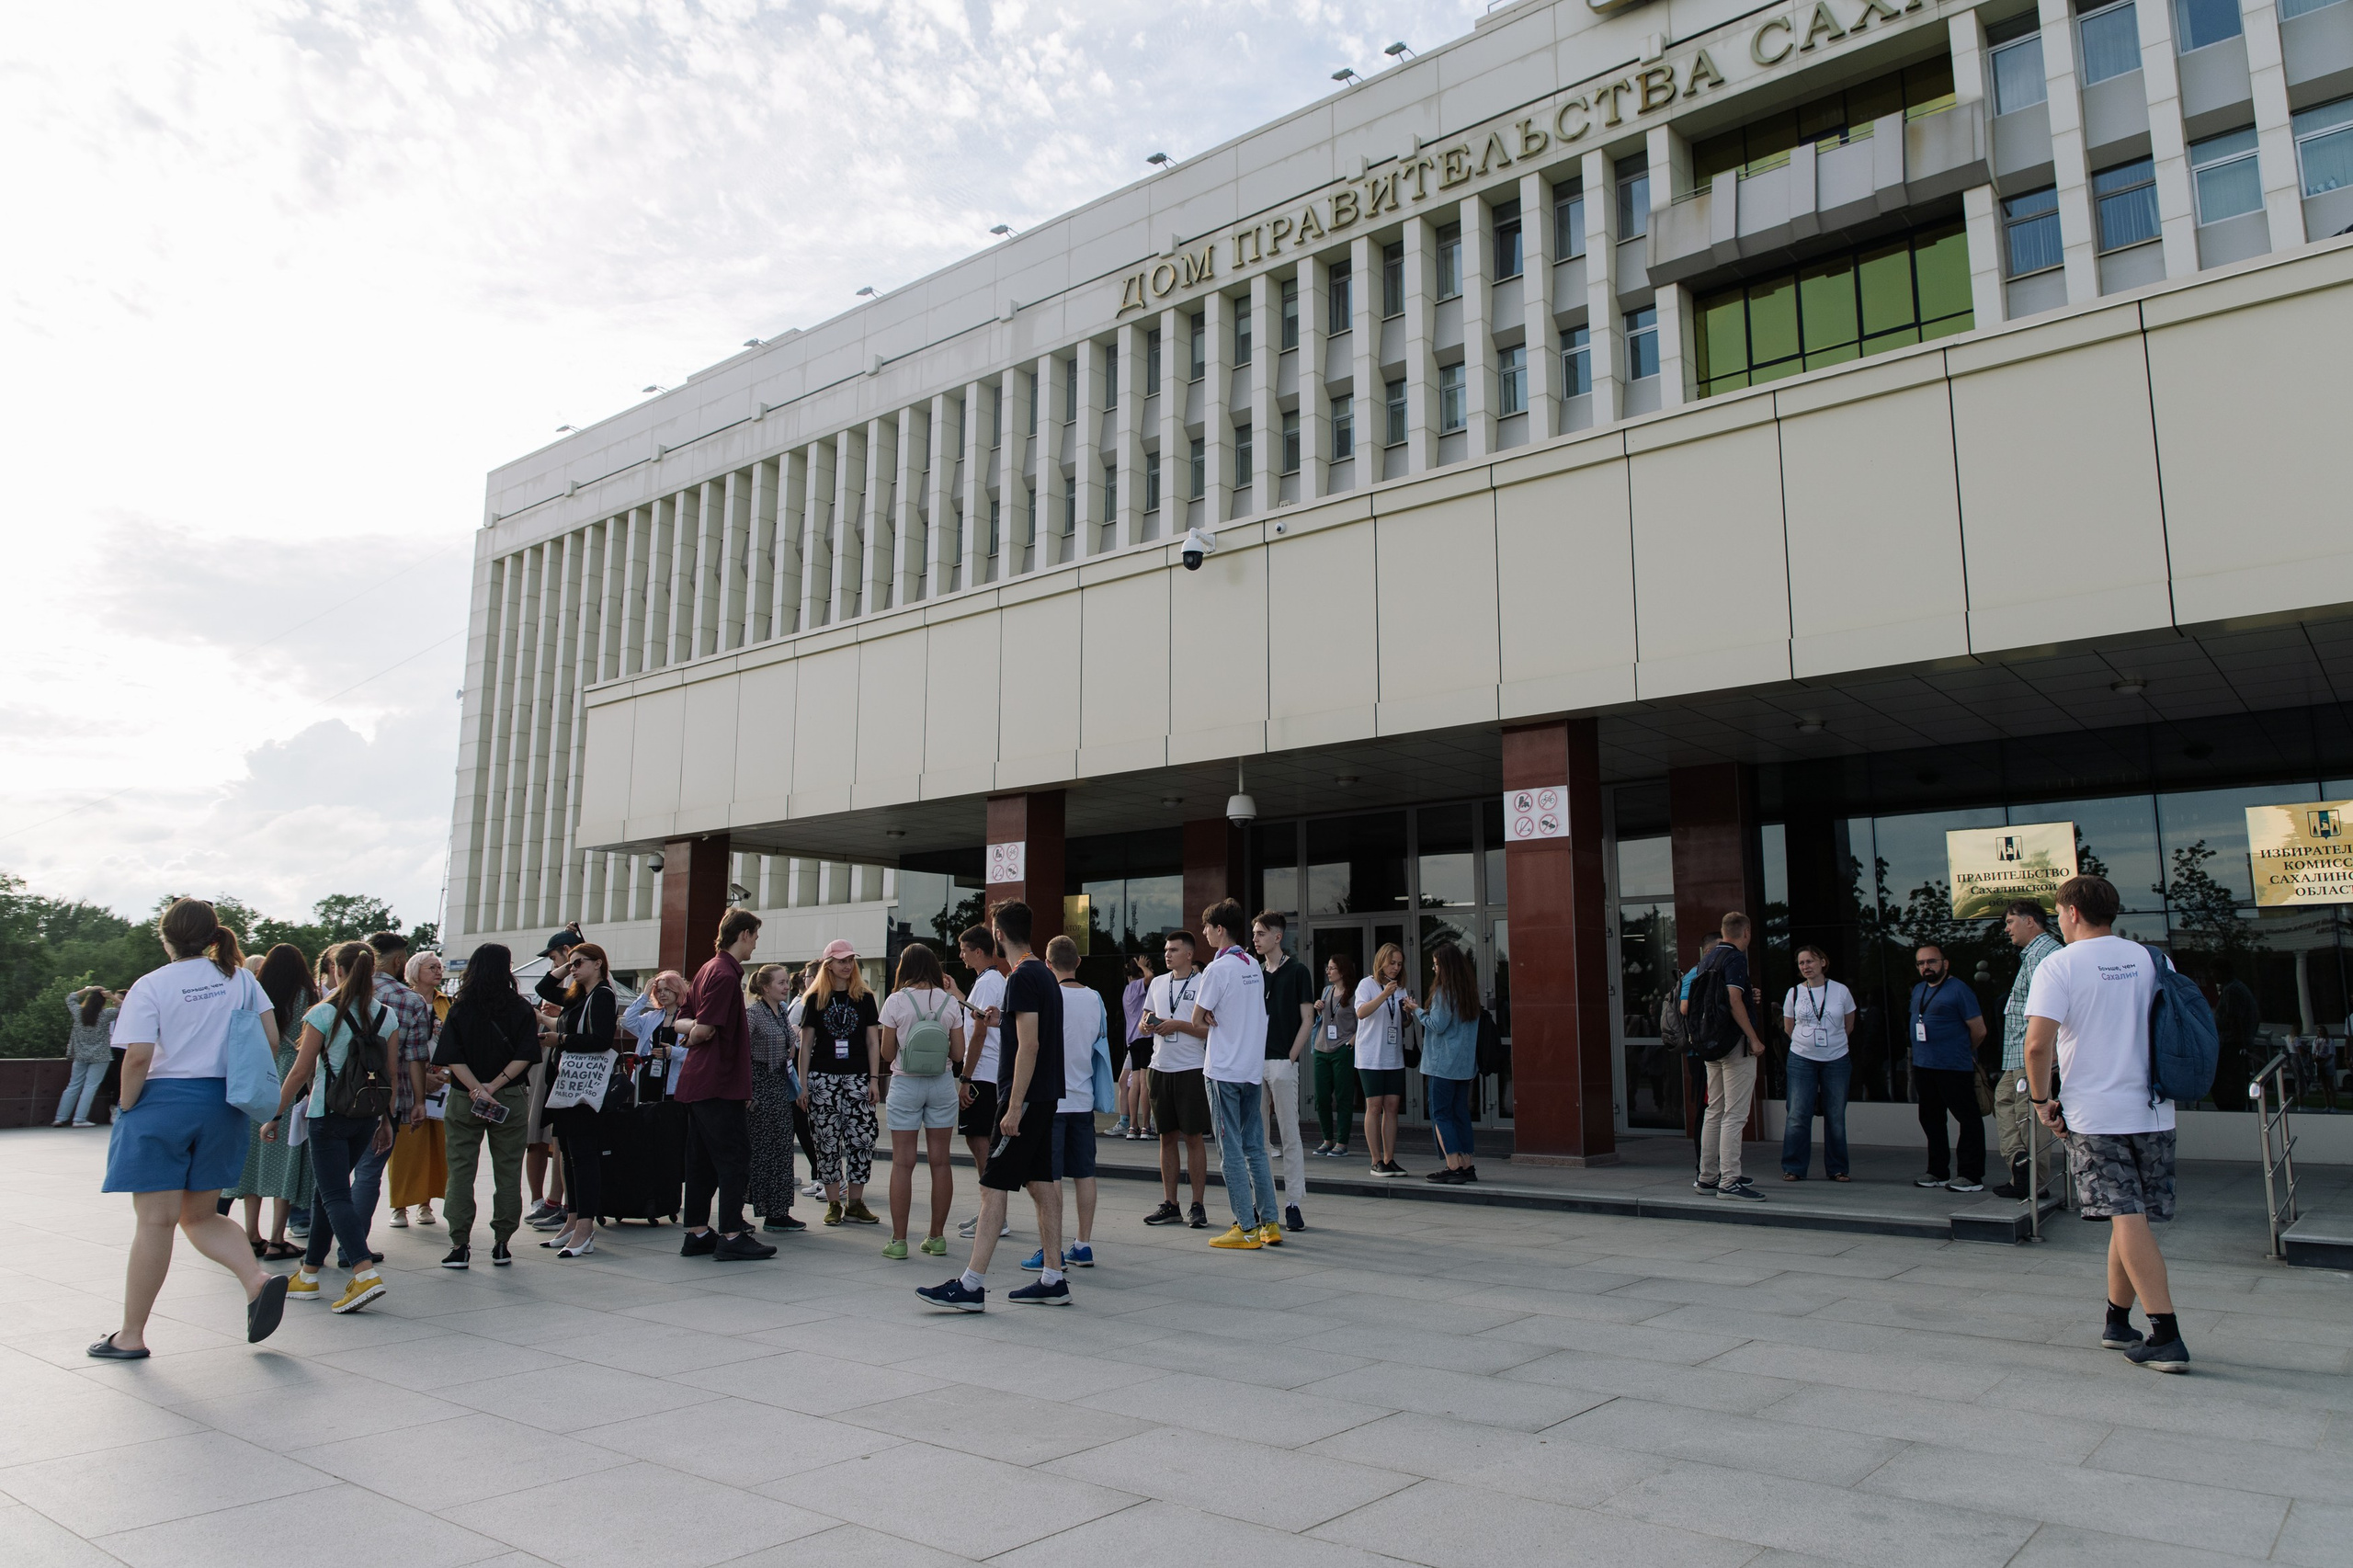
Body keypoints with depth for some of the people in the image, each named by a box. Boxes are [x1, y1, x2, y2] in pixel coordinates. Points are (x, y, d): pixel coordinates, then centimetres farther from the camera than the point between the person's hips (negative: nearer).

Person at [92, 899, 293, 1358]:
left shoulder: (151, 985, -8)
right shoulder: (239, 977, 5)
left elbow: (138, 1057, -15)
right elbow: (271, 1039, 3)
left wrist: (125, 1107, -2)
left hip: (162, 1103, -4)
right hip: (221, 1108, 4)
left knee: (155, 1221, 2)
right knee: (200, 1216, 16)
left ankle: (131, 1335, 11)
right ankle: (258, 1278, -6)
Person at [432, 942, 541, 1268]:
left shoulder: (460, 1009, 0)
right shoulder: (522, 1009, -3)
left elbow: (452, 1058, -9)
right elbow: (525, 1056, -11)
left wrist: (478, 1090, -13)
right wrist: (494, 1086, -11)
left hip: (464, 1099, 1)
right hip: (511, 1101, 0)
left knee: (460, 1170, 8)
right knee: (507, 1173, 8)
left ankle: (460, 1245, 6)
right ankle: (501, 1244, 11)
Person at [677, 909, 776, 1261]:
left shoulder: (709, 969, 15)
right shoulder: (726, 975, -16)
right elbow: (703, 1030, -20)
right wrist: (693, 1038, 0)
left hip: (697, 1082, 10)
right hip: (721, 1084, -10)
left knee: (702, 1159, 12)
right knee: (735, 1159, -4)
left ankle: (697, 1233, 17)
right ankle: (732, 1237, -2)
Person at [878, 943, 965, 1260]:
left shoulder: (896, 1002, -5)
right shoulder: (949, 1002, 1)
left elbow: (887, 1054, -2)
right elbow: (958, 1053, 1)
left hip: (905, 1084, -2)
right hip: (942, 1084, 2)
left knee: (903, 1162, 1)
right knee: (940, 1161, 6)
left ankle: (899, 1240, 2)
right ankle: (937, 1237, 12)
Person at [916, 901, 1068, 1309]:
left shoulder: (1022, 977, -15)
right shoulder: (1045, 974, 14)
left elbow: (1029, 1045, -21)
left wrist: (1014, 1107, -22)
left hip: (1025, 1096, -10)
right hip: (1046, 1093, 10)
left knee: (993, 1186, -8)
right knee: (1041, 1182, 10)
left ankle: (971, 1286, -6)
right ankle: (1053, 1280, 14)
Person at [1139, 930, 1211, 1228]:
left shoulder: (1203, 983, -4)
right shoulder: (1158, 983, 15)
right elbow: (1145, 1020, 20)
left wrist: (1176, 1025, -16)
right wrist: (1148, 1025, -2)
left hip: (1191, 1069, -6)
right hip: (1160, 1067, 6)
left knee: (1193, 1137, -1)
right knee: (1167, 1137, 10)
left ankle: (1198, 1206, 6)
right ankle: (1170, 1205, 17)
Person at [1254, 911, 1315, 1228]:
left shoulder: (1297, 972, -1)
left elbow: (1307, 1020, -4)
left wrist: (1290, 1057, -10)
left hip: (1283, 1062, -6)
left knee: (1289, 1135, -3)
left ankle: (1292, 1204, 0)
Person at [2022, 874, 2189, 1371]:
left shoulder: (2058, 965, -8)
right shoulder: (2151, 959, 7)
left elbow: (2038, 1042, -17)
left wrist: (2041, 1099, -4)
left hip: (2094, 1115, -5)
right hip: (2153, 1111, 5)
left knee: (2128, 1221, -5)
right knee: (2133, 1220, 13)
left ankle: (2166, 1337, -8)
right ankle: (2117, 1322, 25)